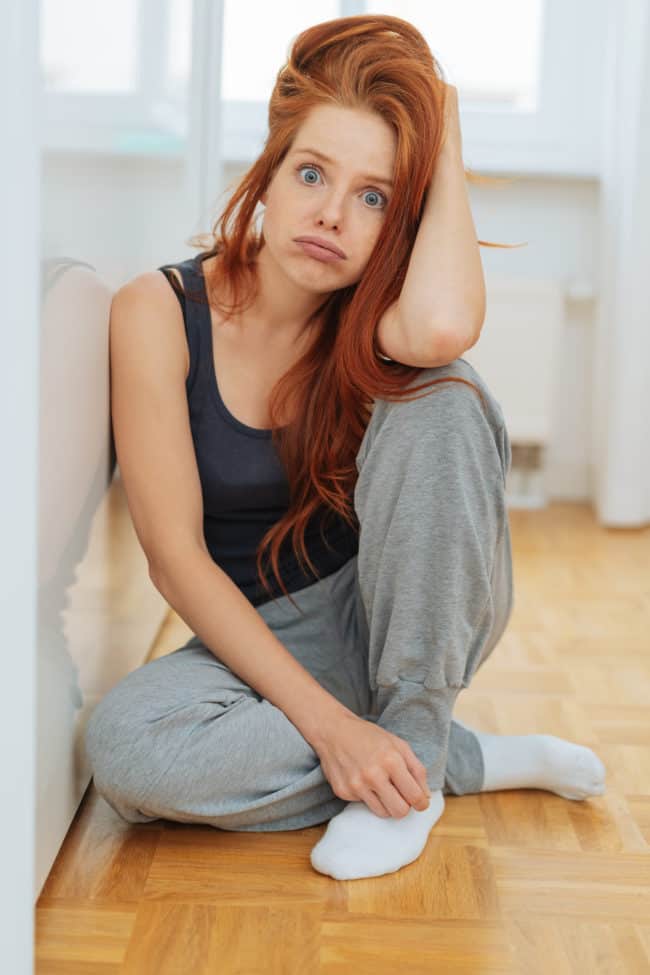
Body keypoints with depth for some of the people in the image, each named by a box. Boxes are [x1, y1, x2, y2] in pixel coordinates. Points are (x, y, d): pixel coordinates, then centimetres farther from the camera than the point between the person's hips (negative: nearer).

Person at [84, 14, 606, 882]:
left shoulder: (371, 313, -7)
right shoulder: (159, 312, -12)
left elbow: (444, 326, -35)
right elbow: (174, 556, -17)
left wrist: (445, 146, -18)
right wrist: (326, 720, -26)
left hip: (411, 621, 1)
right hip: (259, 641, 0)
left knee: (439, 396, -26)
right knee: (123, 746, -34)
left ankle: (413, 749, -21)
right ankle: (472, 760, -15)